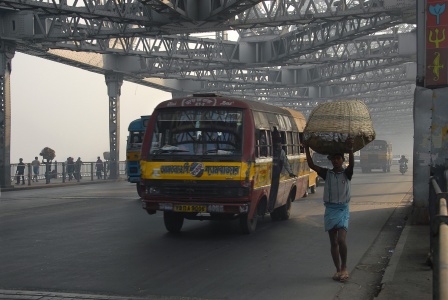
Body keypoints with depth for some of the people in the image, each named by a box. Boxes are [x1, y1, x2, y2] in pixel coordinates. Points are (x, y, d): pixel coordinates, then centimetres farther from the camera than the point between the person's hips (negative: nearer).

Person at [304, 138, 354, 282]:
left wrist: (350, 149, -38)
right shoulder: (327, 173, 5)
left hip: (343, 209, -3)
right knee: (333, 242, 6)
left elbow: (352, 164, -21)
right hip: (330, 209, 3)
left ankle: (344, 267, 2)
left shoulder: (346, 173, 0)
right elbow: (311, 165, -5)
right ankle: (338, 270, 16)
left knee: (341, 239, -16)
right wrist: (307, 149, -14)